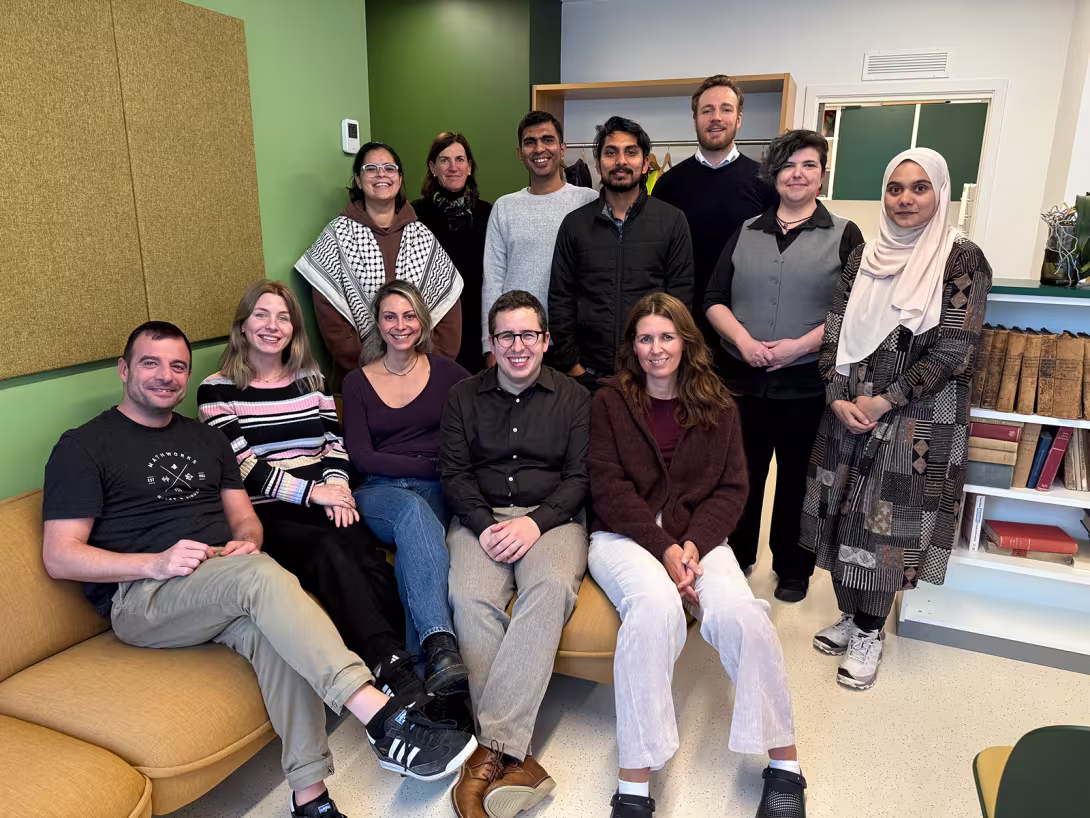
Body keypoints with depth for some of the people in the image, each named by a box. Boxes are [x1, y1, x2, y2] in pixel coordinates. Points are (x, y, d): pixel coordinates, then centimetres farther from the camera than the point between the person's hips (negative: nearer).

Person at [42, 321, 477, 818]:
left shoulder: (207, 440, 21)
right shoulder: (83, 447, 5)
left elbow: (245, 520, 19)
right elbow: (59, 557, -3)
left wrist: (245, 542, -7)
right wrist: (157, 563, -18)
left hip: (224, 584, 5)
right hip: (140, 599, -4)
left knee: (269, 631, -32)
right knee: (258, 573, -35)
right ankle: (383, 717, -42)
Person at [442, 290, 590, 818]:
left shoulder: (574, 398, 9)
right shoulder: (464, 397, 13)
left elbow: (579, 477, 2)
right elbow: (454, 472, 6)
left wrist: (536, 522, -15)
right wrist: (484, 524, -12)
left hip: (551, 517, -1)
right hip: (481, 517, 1)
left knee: (552, 586, -34)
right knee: (471, 596, -30)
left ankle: (490, 748, -33)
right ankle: (511, 756, -27)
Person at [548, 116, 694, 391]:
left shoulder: (673, 221, 1)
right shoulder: (574, 224, 5)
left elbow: (681, 300, 0)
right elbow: (561, 301, 5)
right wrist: (570, 364, -1)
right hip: (589, 373, 1)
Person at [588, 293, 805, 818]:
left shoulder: (717, 406, 9)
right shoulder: (610, 402, 2)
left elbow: (732, 489, 4)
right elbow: (609, 490, -5)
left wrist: (693, 544, -13)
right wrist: (664, 549, -16)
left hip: (698, 535, 2)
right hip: (624, 535, -2)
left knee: (738, 612, -28)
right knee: (657, 605, -35)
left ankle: (784, 761, -9)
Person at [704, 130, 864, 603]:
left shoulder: (844, 235, 4)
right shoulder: (745, 232, 11)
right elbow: (714, 299, 6)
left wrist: (801, 344, -16)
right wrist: (743, 340, -11)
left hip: (808, 383, -2)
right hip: (743, 378, 2)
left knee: (797, 479, 9)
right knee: (742, 475, 11)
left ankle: (793, 569, 28)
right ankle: (736, 560, 30)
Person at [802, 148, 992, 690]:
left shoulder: (962, 260, -7)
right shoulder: (865, 257, 8)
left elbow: (953, 350, -12)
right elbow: (834, 334, 6)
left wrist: (884, 401, -14)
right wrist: (837, 397, -7)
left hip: (917, 418, -4)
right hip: (848, 412, 5)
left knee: (885, 521, 3)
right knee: (843, 515, 10)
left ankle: (869, 632, 22)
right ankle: (850, 614, 30)